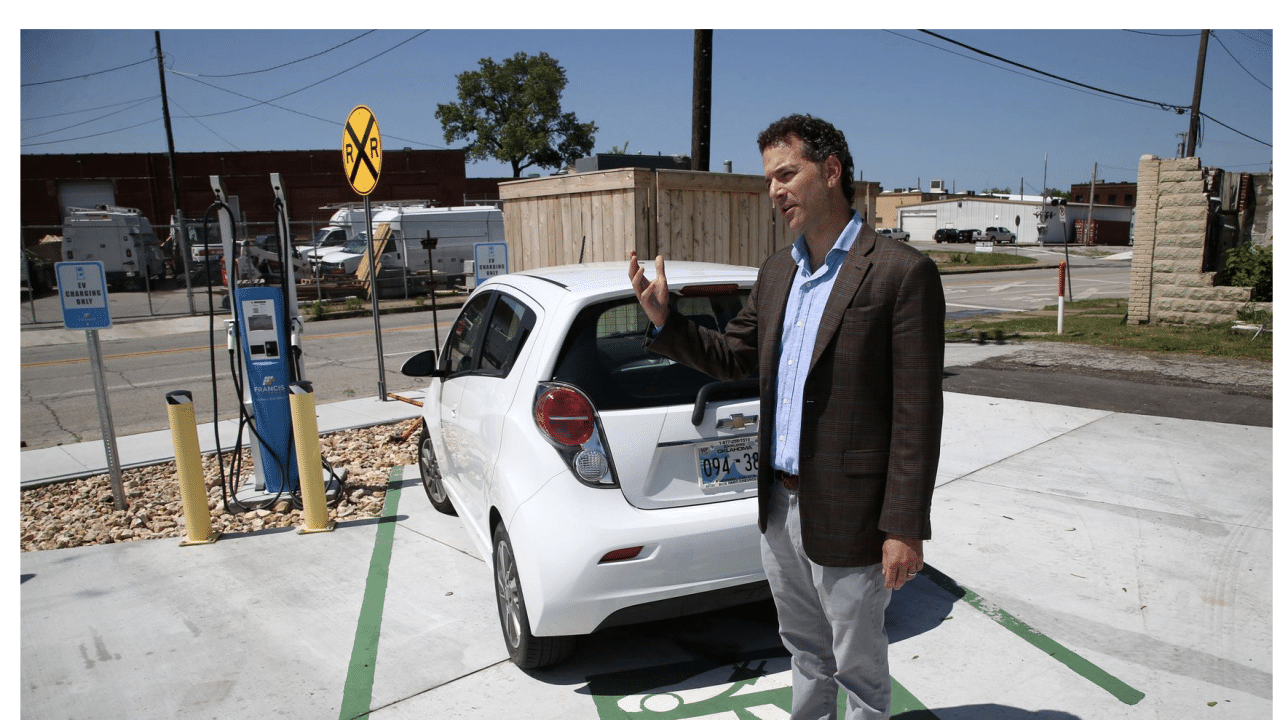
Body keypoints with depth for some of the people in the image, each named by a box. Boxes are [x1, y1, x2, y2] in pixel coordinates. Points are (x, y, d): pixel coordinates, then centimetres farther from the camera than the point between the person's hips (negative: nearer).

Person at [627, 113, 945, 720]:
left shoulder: (901, 272, -15)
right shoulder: (776, 270, 8)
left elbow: (917, 412, -16)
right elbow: (734, 357, 14)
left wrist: (905, 528, -16)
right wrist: (664, 320, -2)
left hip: (846, 515, -6)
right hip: (780, 506, 7)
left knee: (858, 666, 13)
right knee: (805, 650, 25)